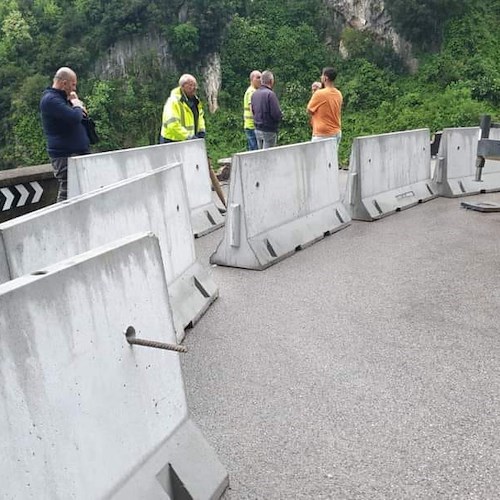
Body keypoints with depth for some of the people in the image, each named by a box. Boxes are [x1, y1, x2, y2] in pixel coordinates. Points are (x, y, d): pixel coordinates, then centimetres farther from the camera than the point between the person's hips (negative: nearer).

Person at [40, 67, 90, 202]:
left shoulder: (61, 98, 20)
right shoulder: (50, 99, -12)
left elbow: (82, 116, 23)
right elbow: (74, 117, -26)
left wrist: (77, 105, 3)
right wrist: (77, 106, -4)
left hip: (77, 152, 10)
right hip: (65, 155, -10)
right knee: (67, 193, -11)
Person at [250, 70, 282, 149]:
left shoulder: (254, 94, 6)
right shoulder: (270, 94, -16)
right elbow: (277, 114, -19)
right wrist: (281, 115, 1)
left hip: (257, 130, 7)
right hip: (269, 131, -7)